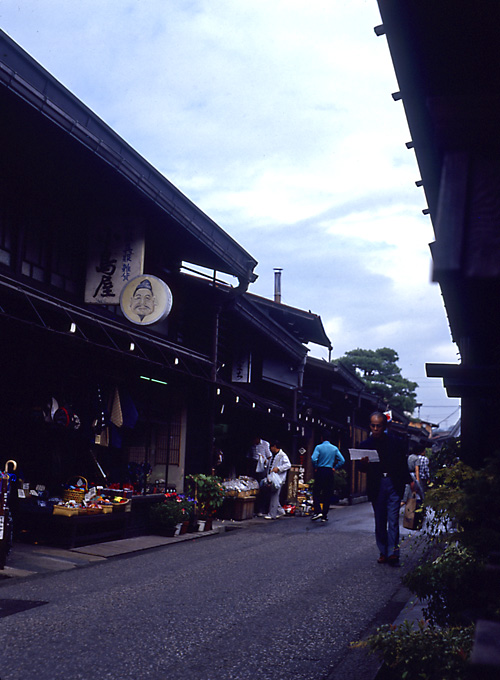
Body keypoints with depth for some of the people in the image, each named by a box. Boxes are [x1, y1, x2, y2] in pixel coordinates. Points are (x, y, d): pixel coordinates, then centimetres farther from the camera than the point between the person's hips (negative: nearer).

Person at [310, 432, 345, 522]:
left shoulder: (318, 447, -4)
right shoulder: (334, 448, 6)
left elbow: (313, 459, -17)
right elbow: (342, 460, 1)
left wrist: (315, 468, -2)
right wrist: (335, 468, 9)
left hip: (320, 471, -3)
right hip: (330, 472, 3)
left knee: (316, 492, 6)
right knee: (327, 494, 8)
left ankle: (317, 511, -11)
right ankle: (324, 516, 9)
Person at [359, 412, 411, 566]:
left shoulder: (396, 443, 2)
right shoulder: (365, 445, 4)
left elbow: (403, 465, 7)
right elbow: (363, 469, 4)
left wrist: (409, 482, -1)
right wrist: (364, 464, -18)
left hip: (394, 485, -2)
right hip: (376, 486, 2)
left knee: (393, 520, -7)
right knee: (379, 522, 7)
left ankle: (393, 552, -6)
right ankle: (383, 552, 15)